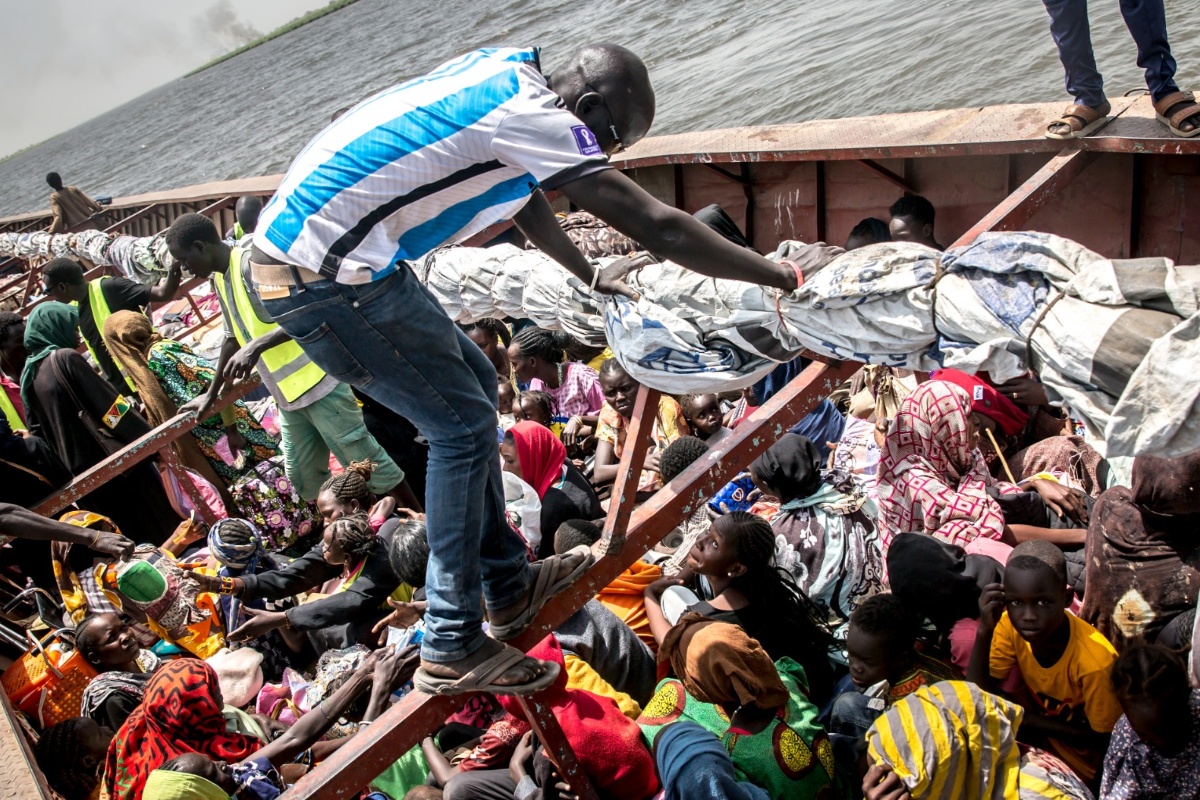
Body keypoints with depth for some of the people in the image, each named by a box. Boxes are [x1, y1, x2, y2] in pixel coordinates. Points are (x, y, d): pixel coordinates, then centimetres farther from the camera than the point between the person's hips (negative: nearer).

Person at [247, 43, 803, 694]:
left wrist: (587, 275, 33)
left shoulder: (505, 75, 11)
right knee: (463, 425, -5)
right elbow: (657, 226, -17)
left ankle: (508, 587, 22)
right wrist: (773, 274, -7)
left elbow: (523, 196, 27)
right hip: (322, 278, -10)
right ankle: (453, 647, 4)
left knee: (473, 382, 15)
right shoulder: (532, 116, -17)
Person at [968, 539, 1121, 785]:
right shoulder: (1011, 625, -19)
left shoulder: (1094, 659, -32)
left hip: (1084, 772, -4)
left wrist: (1032, 720, -21)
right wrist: (984, 631, -32)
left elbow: (1104, 740, -18)